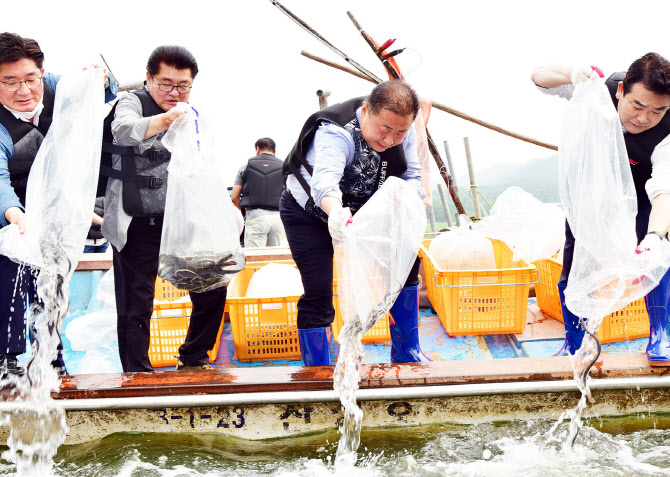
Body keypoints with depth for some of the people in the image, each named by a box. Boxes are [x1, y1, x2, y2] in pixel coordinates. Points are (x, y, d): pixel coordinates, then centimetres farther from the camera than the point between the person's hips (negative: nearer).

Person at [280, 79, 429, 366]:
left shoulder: (403, 130, -18)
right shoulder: (337, 133, -39)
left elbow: (412, 176, -12)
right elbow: (324, 180, -56)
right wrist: (335, 211, -80)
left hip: (361, 209, 6)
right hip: (309, 211, -6)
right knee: (318, 294, -13)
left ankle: (406, 353, 12)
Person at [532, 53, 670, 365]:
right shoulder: (601, 87, -31)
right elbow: (539, 76, -26)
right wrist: (570, 74, -50)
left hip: (638, 195, -2)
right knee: (575, 261, -1)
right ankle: (573, 346, 14)